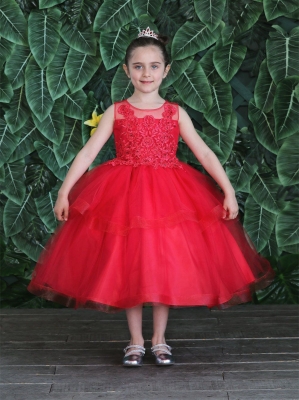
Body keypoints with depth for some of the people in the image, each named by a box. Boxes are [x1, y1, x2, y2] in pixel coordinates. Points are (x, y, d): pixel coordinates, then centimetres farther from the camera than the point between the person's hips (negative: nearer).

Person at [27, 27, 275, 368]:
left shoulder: (175, 113, 2)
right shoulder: (116, 112, 1)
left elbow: (205, 154, -1)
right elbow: (88, 152, -3)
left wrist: (228, 190, -10)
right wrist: (65, 190, -11)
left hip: (169, 197, 1)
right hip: (124, 198, 0)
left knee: (165, 266, 4)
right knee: (129, 267, 3)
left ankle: (159, 339, 20)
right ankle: (136, 342, 18)